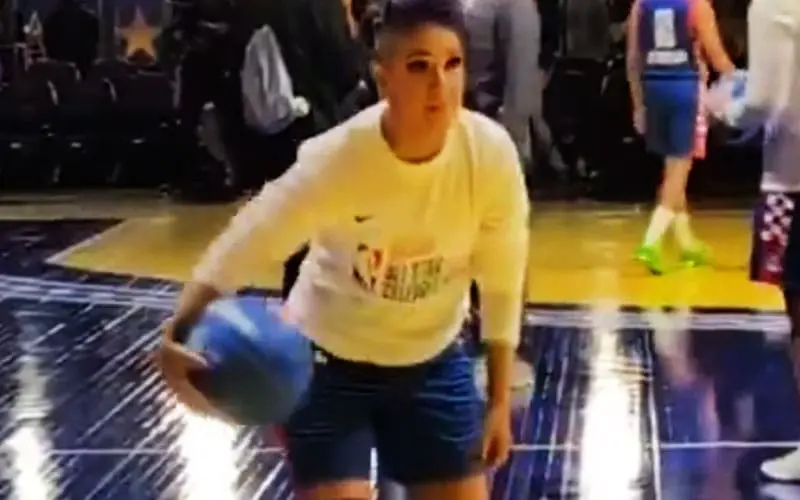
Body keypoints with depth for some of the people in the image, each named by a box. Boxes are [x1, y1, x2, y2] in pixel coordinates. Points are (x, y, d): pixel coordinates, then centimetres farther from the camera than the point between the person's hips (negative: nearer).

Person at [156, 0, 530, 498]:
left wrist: (500, 400, -3)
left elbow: (502, 280, -7)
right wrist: (178, 334, -42)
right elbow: (242, 243, -24)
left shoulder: (491, 152, -21)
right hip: (329, 359, -3)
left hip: (432, 360, 3)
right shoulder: (336, 159, -28)